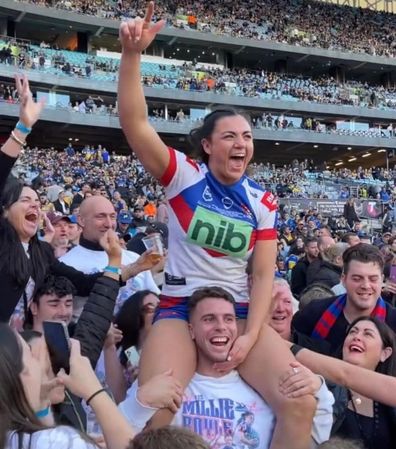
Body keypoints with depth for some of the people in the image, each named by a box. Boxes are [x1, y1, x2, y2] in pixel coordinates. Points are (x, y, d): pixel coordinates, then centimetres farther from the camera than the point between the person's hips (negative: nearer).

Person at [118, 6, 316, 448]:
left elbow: (264, 275, 3)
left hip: (241, 311, 3)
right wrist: (132, 54, -33)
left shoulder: (262, 202, 5)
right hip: (180, 308, -3)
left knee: (302, 405, -17)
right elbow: (134, 122, -19)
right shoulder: (183, 177, -4)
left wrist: (251, 335, -12)